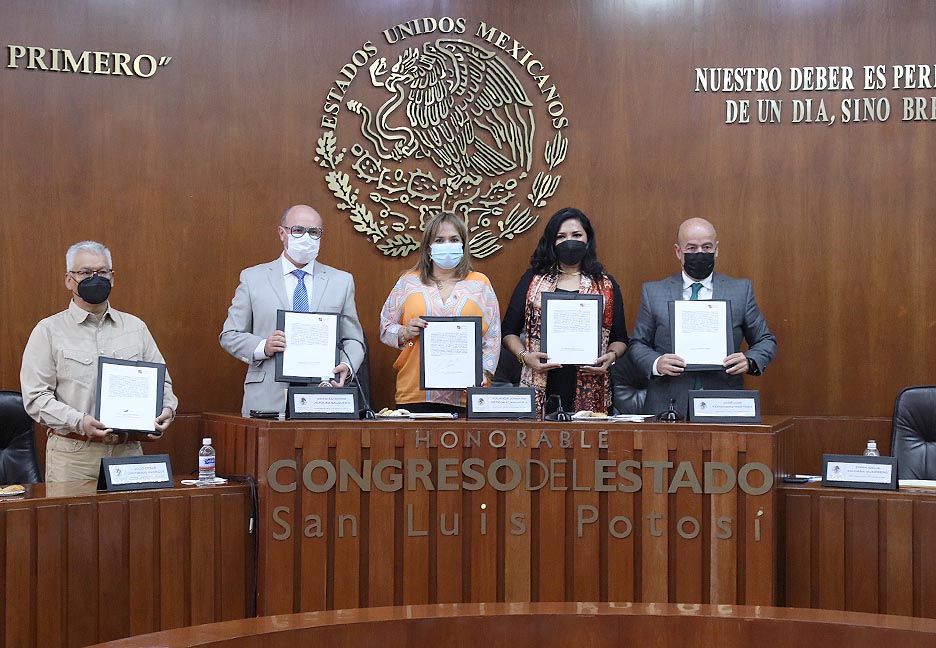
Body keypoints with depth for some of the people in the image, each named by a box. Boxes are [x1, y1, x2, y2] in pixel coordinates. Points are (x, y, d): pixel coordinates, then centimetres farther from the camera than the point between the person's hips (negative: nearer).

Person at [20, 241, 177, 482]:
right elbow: (36, 396, -5)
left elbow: (160, 380, 16)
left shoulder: (136, 327, 13)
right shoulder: (49, 331, 2)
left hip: (128, 451, 3)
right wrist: (79, 422, -19)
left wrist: (167, 409, -6)